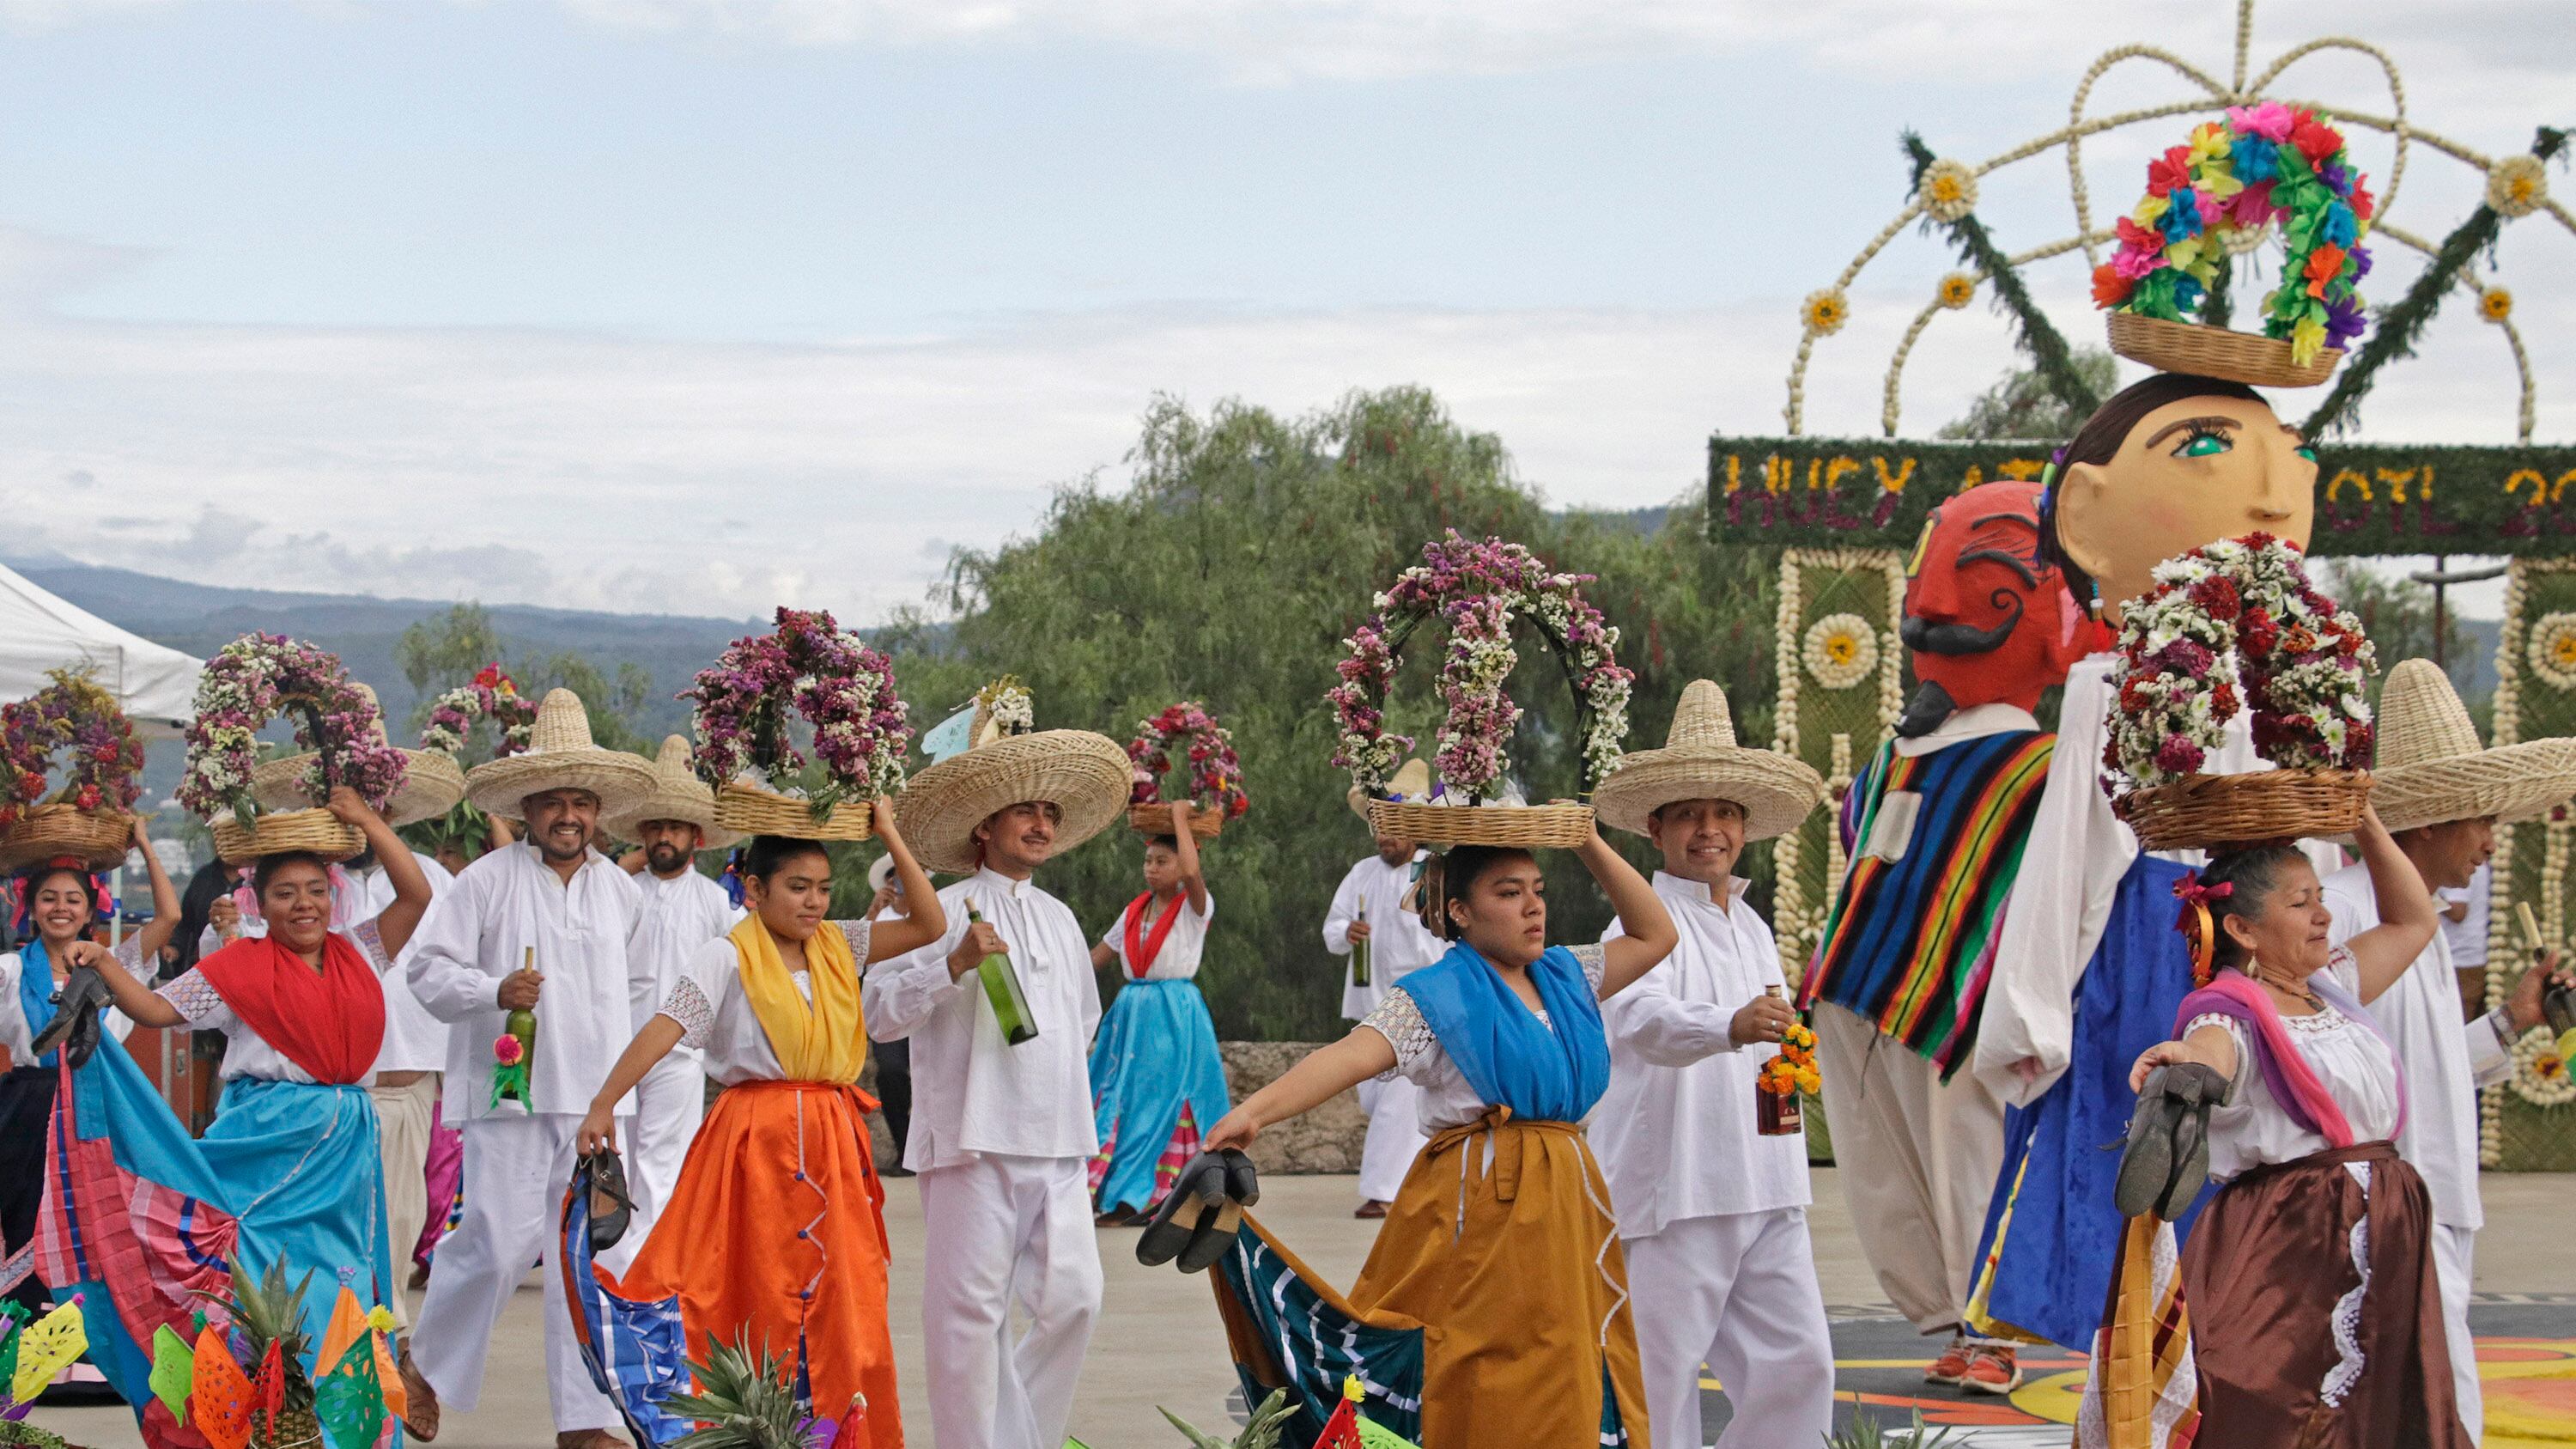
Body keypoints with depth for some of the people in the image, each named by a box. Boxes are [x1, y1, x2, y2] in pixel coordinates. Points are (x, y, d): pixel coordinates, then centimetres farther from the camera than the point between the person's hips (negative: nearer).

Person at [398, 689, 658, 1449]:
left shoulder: (620, 891, 14)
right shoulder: (488, 880, -2)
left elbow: (638, 984, 26)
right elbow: (427, 969, -4)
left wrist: (617, 1057, 15)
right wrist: (495, 993, -19)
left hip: (596, 1098, 5)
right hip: (509, 1092, -5)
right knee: (501, 1239, -12)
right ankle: (426, 1363, 13)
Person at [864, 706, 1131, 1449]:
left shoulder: (1060, 920, 20)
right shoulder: (943, 913, -2)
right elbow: (878, 1010, -10)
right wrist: (954, 965, -21)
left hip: (1058, 1144, 6)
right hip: (974, 1141, -6)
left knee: (1072, 1300, 0)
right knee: (972, 1313, -6)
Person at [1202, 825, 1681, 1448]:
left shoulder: (1566, 977, 16)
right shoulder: (1437, 998, -3)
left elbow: (1655, 935, 24)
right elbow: (1351, 1056, -17)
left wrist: (1588, 843, 14)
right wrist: (1253, 1111, -34)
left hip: (1568, 1209, 6)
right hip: (1480, 1206, -6)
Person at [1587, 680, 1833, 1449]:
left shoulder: (1753, 929, 19)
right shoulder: (1645, 926, -7)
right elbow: (1643, 1019, -28)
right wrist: (1731, 1027, -46)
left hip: (1765, 1195, 7)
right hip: (1671, 1190, -7)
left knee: (1798, 1361, 4)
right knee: (1660, 1377, -6)